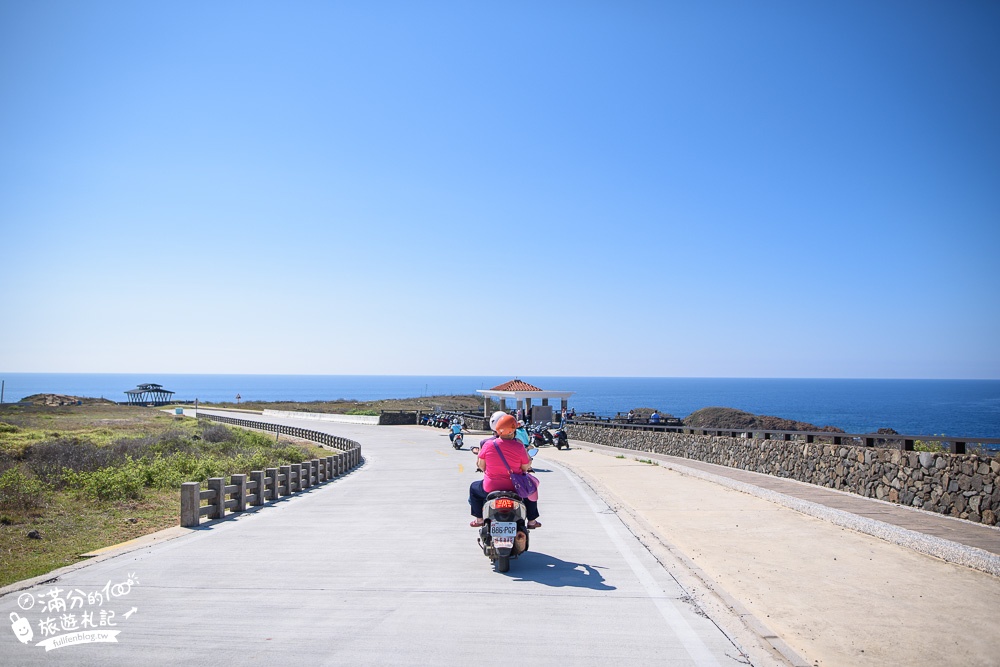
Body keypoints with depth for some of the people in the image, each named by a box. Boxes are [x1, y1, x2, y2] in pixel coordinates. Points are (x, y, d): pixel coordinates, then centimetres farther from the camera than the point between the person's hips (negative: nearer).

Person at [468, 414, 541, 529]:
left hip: (490, 488, 0)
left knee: (474, 487, 32)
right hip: (514, 488, 0)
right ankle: (532, 520, 36)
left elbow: (480, 465, -2)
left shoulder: (488, 444, -12)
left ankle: (479, 519, 32)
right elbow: (526, 467, -6)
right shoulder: (519, 447, -15)